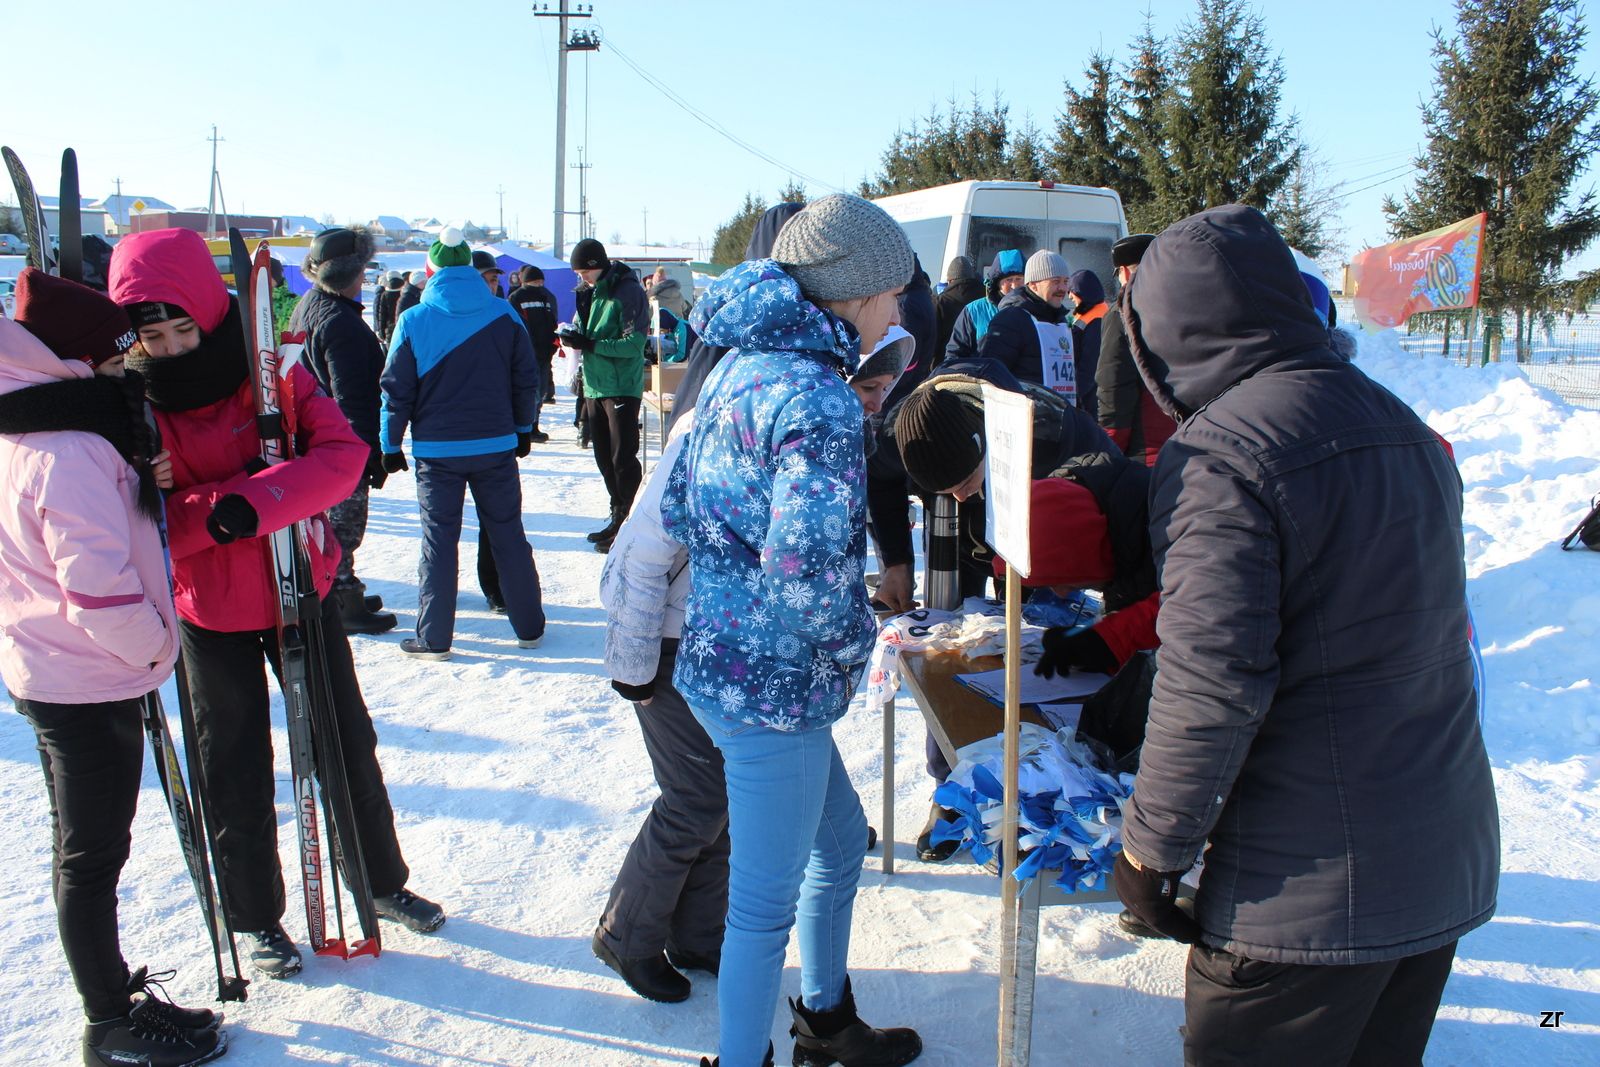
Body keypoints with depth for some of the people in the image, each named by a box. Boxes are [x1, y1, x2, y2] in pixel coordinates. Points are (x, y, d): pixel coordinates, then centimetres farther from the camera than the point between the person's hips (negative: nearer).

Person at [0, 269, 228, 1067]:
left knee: (81, 847, 22)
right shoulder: (74, 453, -26)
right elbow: (100, 589, -27)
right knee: (95, 856, 4)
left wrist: (140, 484, 2)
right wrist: (152, 644, -10)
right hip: (92, 684, -10)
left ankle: (108, 984, 39)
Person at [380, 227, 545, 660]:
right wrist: (523, 428, 18)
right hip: (496, 446, 2)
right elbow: (526, 380, 6)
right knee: (508, 535, 11)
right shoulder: (505, 316, 0)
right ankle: (530, 627, 18)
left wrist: (390, 444, 5)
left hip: (438, 450, -2)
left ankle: (433, 638, 9)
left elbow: (396, 390, -4)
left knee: (439, 542, 6)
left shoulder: (414, 321, -6)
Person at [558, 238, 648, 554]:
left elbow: (634, 343, -19)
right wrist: (572, 335, -4)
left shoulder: (627, 291, -13)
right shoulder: (588, 292, 11)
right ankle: (617, 516, 25)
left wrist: (590, 344, -24)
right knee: (604, 456, 14)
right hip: (594, 385, 8)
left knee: (622, 457, -6)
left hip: (622, 388, -8)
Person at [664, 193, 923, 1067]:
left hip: (716, 657, 10)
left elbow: (679, 510, 10)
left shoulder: (739, 365, 7)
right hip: (773, 685, -10)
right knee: (767, 896, 9)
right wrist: (854, 642, -9)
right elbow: (808, 568, -28)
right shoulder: (819, 399, -22)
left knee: (841, 839, 26)